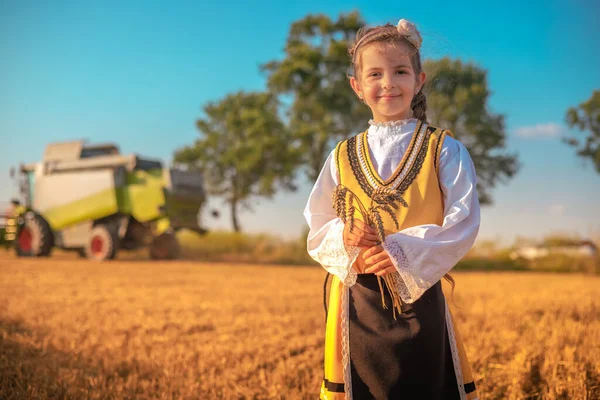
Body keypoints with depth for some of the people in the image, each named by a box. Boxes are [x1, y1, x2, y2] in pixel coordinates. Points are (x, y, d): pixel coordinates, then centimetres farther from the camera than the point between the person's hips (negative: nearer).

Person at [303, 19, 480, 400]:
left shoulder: (444, 150, -1)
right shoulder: (342, 157, 7)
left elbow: (463, 225, -9)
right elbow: (317, 232, 8)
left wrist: (402, 249, -20)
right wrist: (345, 238, -14)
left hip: (421, 298, -2)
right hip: (358, 304, 2)